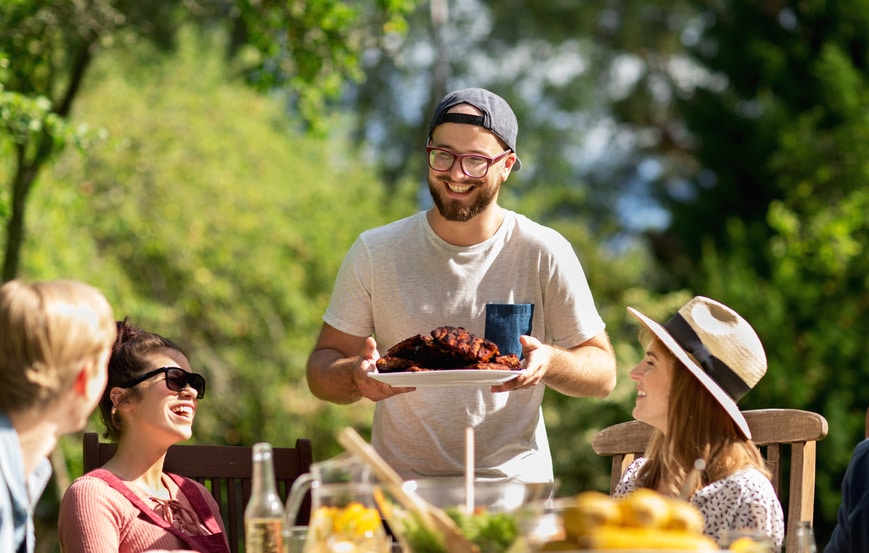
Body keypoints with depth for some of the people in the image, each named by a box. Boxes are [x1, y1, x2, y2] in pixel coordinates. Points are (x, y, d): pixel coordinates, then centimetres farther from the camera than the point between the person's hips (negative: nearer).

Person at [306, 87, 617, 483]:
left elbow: (603, 373, 6)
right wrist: (357, 376, -16)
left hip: (512, 484, 0)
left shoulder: (544, 253, 1)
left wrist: (549, 363, -16)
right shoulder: (374, 253, 4)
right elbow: (322, 367, 7)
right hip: (401, 486, 0)